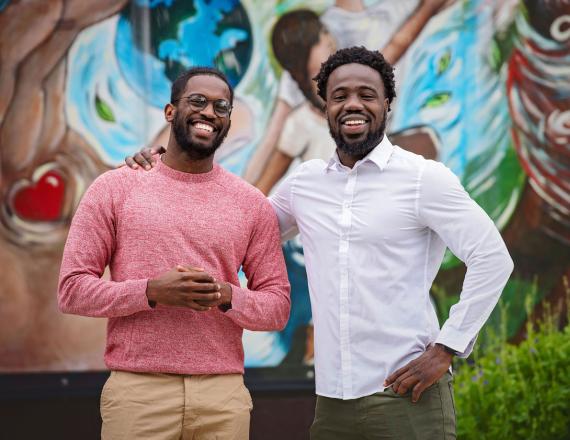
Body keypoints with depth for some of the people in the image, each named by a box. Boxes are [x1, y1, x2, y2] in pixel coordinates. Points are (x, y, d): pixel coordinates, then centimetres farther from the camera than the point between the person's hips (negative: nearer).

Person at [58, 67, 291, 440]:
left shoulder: (252, 204, 7)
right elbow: (72, 289, -1)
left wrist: (227, 296, -12)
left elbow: (278, 306, 8)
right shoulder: (115, 188, 3)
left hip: (224, 395, 2)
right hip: (137, 392, -2)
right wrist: (152, 292, -15)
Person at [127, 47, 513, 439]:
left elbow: (493, 258, -6)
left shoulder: (424, 178, -4)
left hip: (406, 396, -5)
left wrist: (447, 347, -11)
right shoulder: (305, 182, 11)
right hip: (332, 401, 5)